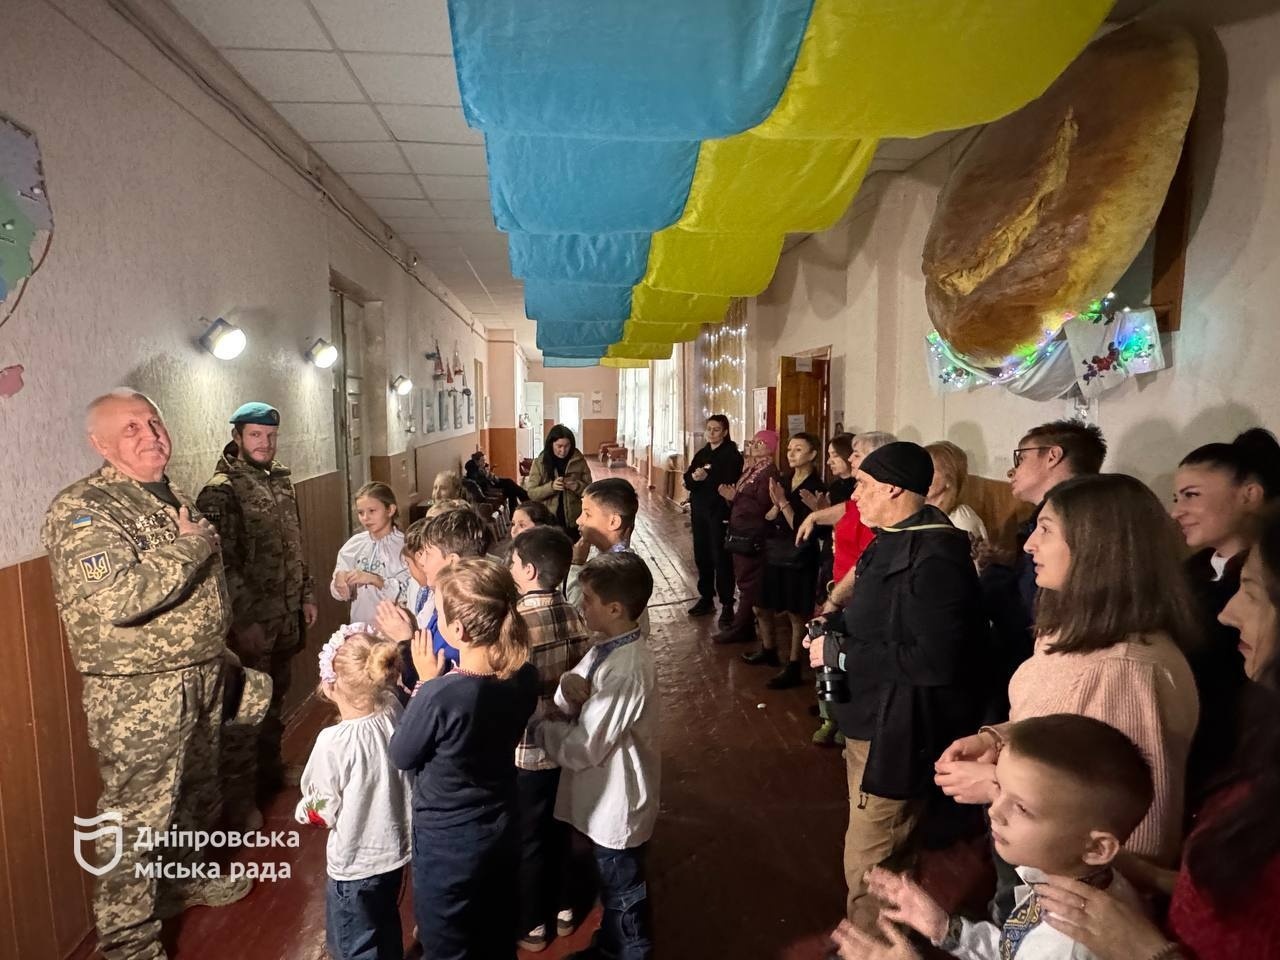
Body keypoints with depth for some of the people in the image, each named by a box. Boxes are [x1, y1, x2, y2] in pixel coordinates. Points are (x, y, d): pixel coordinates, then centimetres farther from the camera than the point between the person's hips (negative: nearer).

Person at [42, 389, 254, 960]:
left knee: (197, 795, 23)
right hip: (138, 693, -8)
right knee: (135, 817, 4)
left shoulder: (175, 500, 10)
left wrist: (220, 655, 24)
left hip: (202, 678, 8)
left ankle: (186, 878, 45)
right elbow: (115, 599, -33)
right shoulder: (82, 509, -17)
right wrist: (191, 547, -22)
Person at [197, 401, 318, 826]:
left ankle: (270, 768, 39)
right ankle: (239, 799, 17)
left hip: (286, 615, 7)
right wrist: (243, 620, -20)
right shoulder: (221, 491, -15)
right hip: (250, 620, -7)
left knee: (275, 698, 21)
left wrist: (306, 595, 15)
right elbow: (221, 565, -19)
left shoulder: (281, 479, 9)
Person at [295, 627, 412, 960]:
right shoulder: (395, 714, -16)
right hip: (395, 850, 5)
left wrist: (302, 810, 4)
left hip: (355, 863, -5)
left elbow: (324, 811, -16)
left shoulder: (334, 741, -28)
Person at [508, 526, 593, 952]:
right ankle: (563, 908, 42)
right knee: (558, 828, 24)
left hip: (527, 750, -6)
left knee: (528, 839, 15)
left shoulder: (519, 622, -25)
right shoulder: (573, 614, -7)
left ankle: (533, 926, 34)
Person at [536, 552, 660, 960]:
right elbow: (580, 710, 1)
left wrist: (537, 725, -12)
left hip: (616, 807, -9)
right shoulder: (610, 647, -5)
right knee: (609, 888, 30)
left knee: (622, 897, 17)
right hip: (604, 799, 9)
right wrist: (570, 690, -21)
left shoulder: (626, 671, -33)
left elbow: (581, 749, -27)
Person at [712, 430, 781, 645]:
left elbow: (761, 507, -22)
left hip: (753, 537, -9)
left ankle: (739, 629, 7)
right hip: (740, 533, 9)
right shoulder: (751, 469, 13)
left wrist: (735, 496, -20)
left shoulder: (769, 472, -14)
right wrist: (730, 495, -1)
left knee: (748, 584, 0)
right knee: (744, 581, 13)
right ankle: (743, 626, 21)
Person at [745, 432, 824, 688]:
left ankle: (794, 668, 12)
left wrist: (783, 501, -23)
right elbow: (768, 519, 5)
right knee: (764, 607, 18)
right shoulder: (784, 480, 8)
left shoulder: (815, 486, -12)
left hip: (799, 558, -7)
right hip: (774, 553, 7)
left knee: (796, 613, 2)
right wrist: (775, 504, -13)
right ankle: (768, 650, 39)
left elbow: (801, 527, -18)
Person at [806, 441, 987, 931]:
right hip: (871, 721, 11)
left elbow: (934, 661, -31)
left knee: (868, 868, 4)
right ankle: (868, 936, 47)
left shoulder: (935, 558, -25)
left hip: (897, 733, -11)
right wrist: (837, 630, 3)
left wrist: (838, 652, -24)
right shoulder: (897, 540, 8)